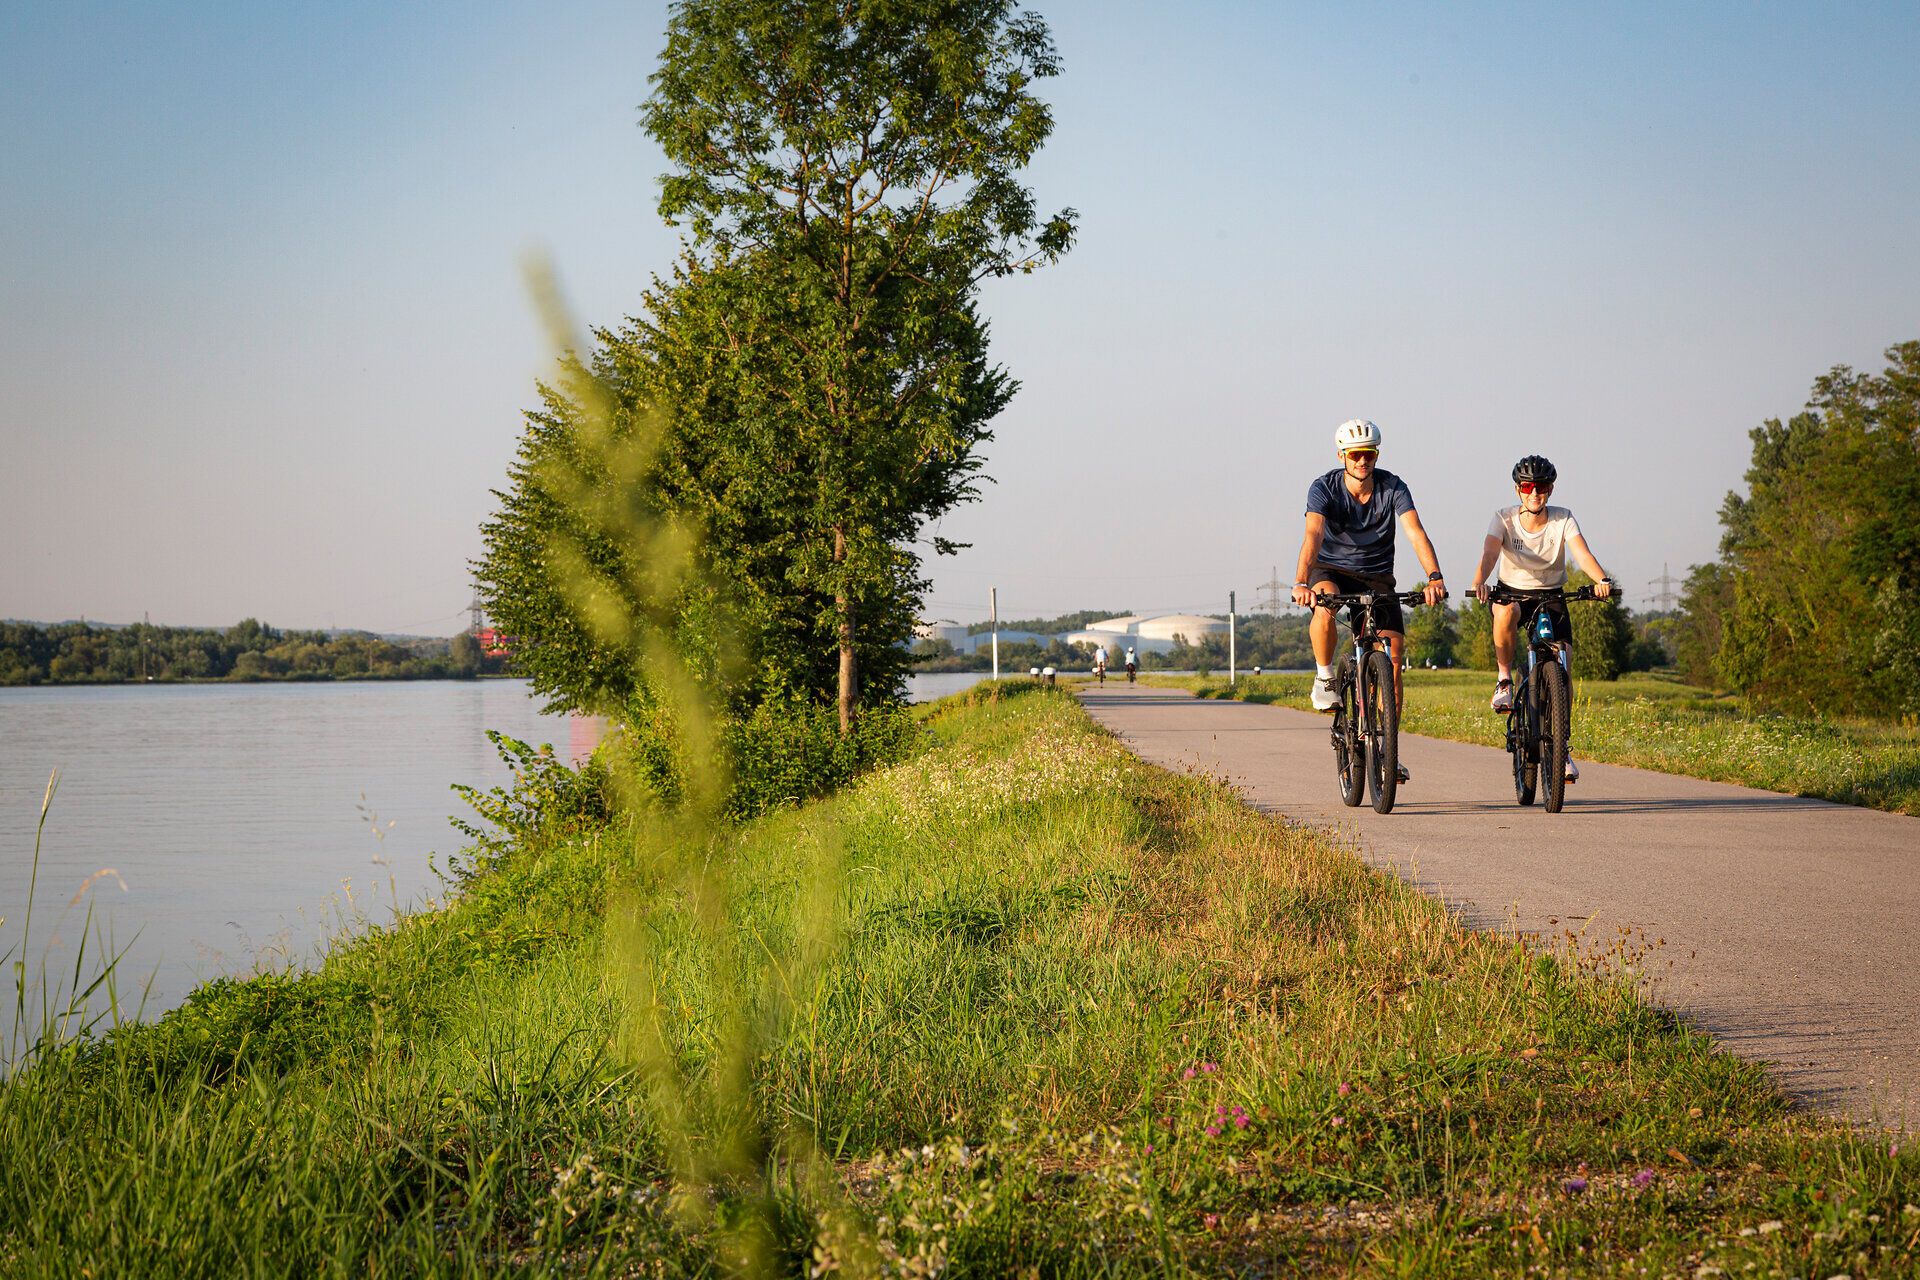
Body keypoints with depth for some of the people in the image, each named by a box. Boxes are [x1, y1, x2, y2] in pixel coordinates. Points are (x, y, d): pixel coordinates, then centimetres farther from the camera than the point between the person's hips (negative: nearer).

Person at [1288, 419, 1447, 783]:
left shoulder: (1393, 488, -14)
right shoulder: (1324, 488, -17)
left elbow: (1416, 532, -27)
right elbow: (1313, 535, -33)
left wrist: (1434, 577, -44)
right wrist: (1301, 582, -50)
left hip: (1377, 578, 2)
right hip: (1332, 570, -2)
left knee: (1394, 655, -10)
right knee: (1325, 604, -39)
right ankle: (1324, 678, -15)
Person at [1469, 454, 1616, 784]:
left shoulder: (1563, 520, -11)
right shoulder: (1504, 518, -13)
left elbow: (1582, 553, -27)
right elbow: (1489, 553, -29)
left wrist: (1601, 579, -48)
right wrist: (1479, 582, -51)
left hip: (1551, 597, 1)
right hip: (1512, 592, -1)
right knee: (1506, 611, -39)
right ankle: (1504, 679, -17)